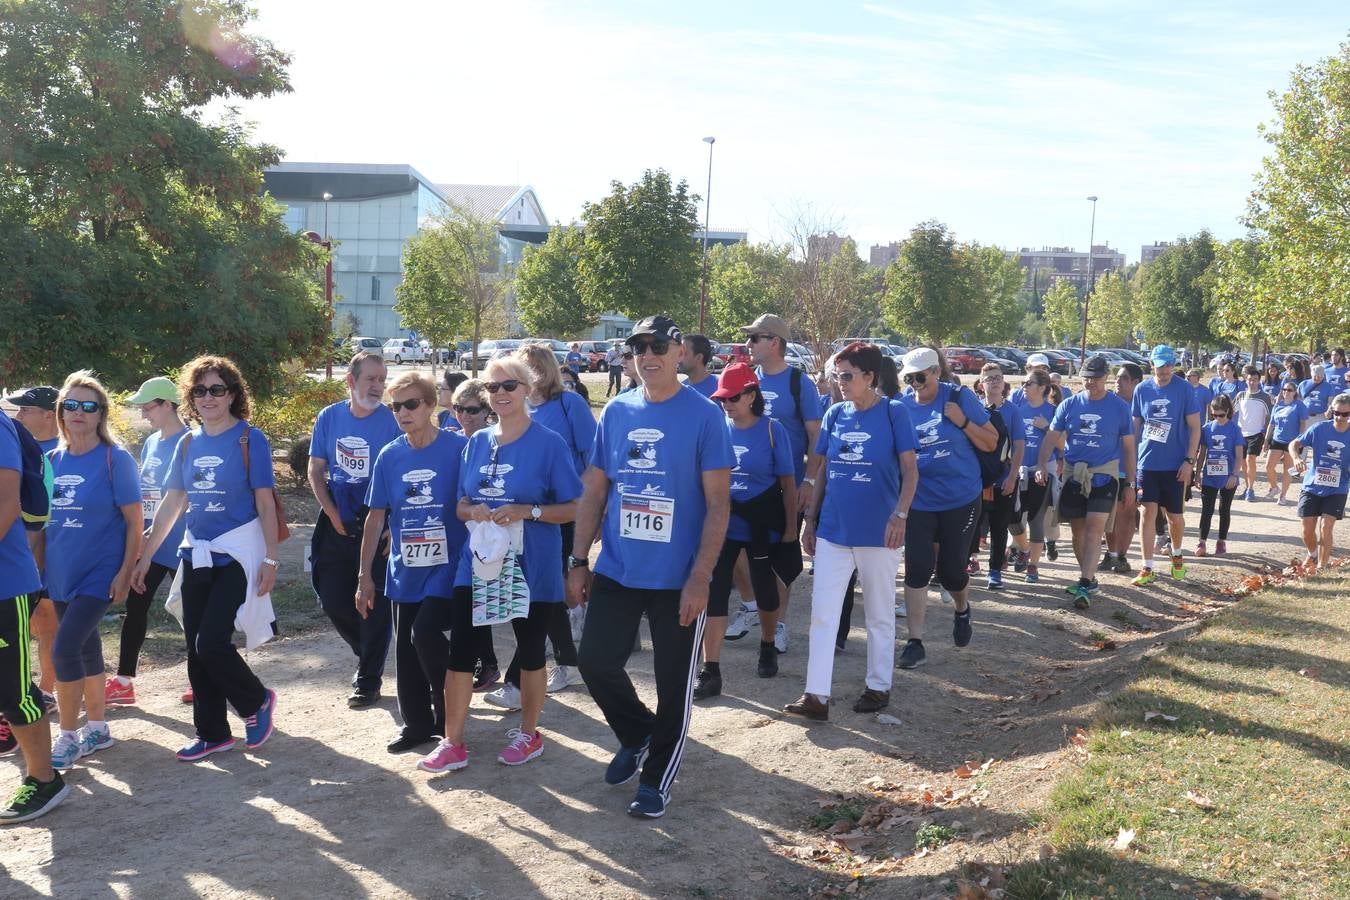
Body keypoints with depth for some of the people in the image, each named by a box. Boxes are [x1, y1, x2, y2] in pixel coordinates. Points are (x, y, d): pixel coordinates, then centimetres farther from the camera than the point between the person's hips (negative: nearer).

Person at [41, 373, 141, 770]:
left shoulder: (115, 459, -10)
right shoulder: (54, 459, 5)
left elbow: (134, 521, -10)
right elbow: (47, 518, 14)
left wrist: (125, 573, -15)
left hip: (99, 573, -6)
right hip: (61, 573, 6)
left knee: (64, 648, -13)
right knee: (86, 647, 14)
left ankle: (68, 738, 1)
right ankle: (97, 729, 28)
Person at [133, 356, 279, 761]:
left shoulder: (250, 439, -7)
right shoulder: (188, 444, 8)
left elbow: (265, 504, -8)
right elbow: (172, 503, 14)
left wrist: (270, 560, -13)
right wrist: (145, 557, 13)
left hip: (237, 556, -6)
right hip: (196, 556, 6)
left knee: (211, 643, -13)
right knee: (196, 650, 8)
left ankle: (257, 700, 13)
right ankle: (212, 733, 21)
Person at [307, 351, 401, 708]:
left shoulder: (391, 421, -8)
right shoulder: (329, 417, 2)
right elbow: (316, 472, 6)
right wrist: (334, 516, -4)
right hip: (337, 526, 4)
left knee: (375, 606, 1)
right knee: (333, 601, 8)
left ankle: (368, 681, 14)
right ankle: (368, 655, 34)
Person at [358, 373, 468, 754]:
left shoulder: (458, 449, -10)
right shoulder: (389, 456, 3)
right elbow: (376, 517, 8)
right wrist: (365, 575, 7)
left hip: (446, 569, -5)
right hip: (404, 572, 5)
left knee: (426, 636, -16)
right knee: (405, 651, 10)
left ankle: (448, 719, 6)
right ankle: (416, 724, 27)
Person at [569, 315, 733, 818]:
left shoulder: (704, 416, -9)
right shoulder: (615, 412, 4)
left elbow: (718, 504, -11)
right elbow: (594, 492, 9)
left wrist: (699, 578, -16)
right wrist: (578, 562, 5)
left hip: (678, 579, -4)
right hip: (616, 571, 4)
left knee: (673, 683, 6)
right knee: (596, 662, 5)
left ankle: (656, 779, 25)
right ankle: (636, 735, 34)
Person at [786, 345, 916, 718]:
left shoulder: (894, 412, -7)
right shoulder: (835, 414, 6)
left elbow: (910, 470, -8)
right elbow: (822, 470, 11)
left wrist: (900, 514, -21)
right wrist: (811, 519, 9)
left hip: (877, 532, -4)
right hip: (832, 530, 4)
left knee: (879, 613, 10)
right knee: (822, 612, 1)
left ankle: (879, 686, 24)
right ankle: (817, 694, 4)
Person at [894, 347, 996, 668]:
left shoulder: (959, 397, -8)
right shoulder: (902, 407, -2)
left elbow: (991, 443, -4)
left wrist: (962, 422, -20)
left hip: (961, 500, -1)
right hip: (919, 503, 1)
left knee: (950, 569, 7)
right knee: (917, 569, -5)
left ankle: (962, 610, 40)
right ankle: (915, 642, 3)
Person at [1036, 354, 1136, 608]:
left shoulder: (1119, 407, -1)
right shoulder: (1069, 405, 3)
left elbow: (1128, 447, 3)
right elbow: (1051, 438, 2)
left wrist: (1130, 485, 2)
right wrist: (1042, 465, -16)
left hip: (1104, 474, -3)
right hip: (1073, 473, 3)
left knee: (1094, 527, -14)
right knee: (1077, 528, 9)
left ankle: (1085, 585, -17)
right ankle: (1089, 578, 25)